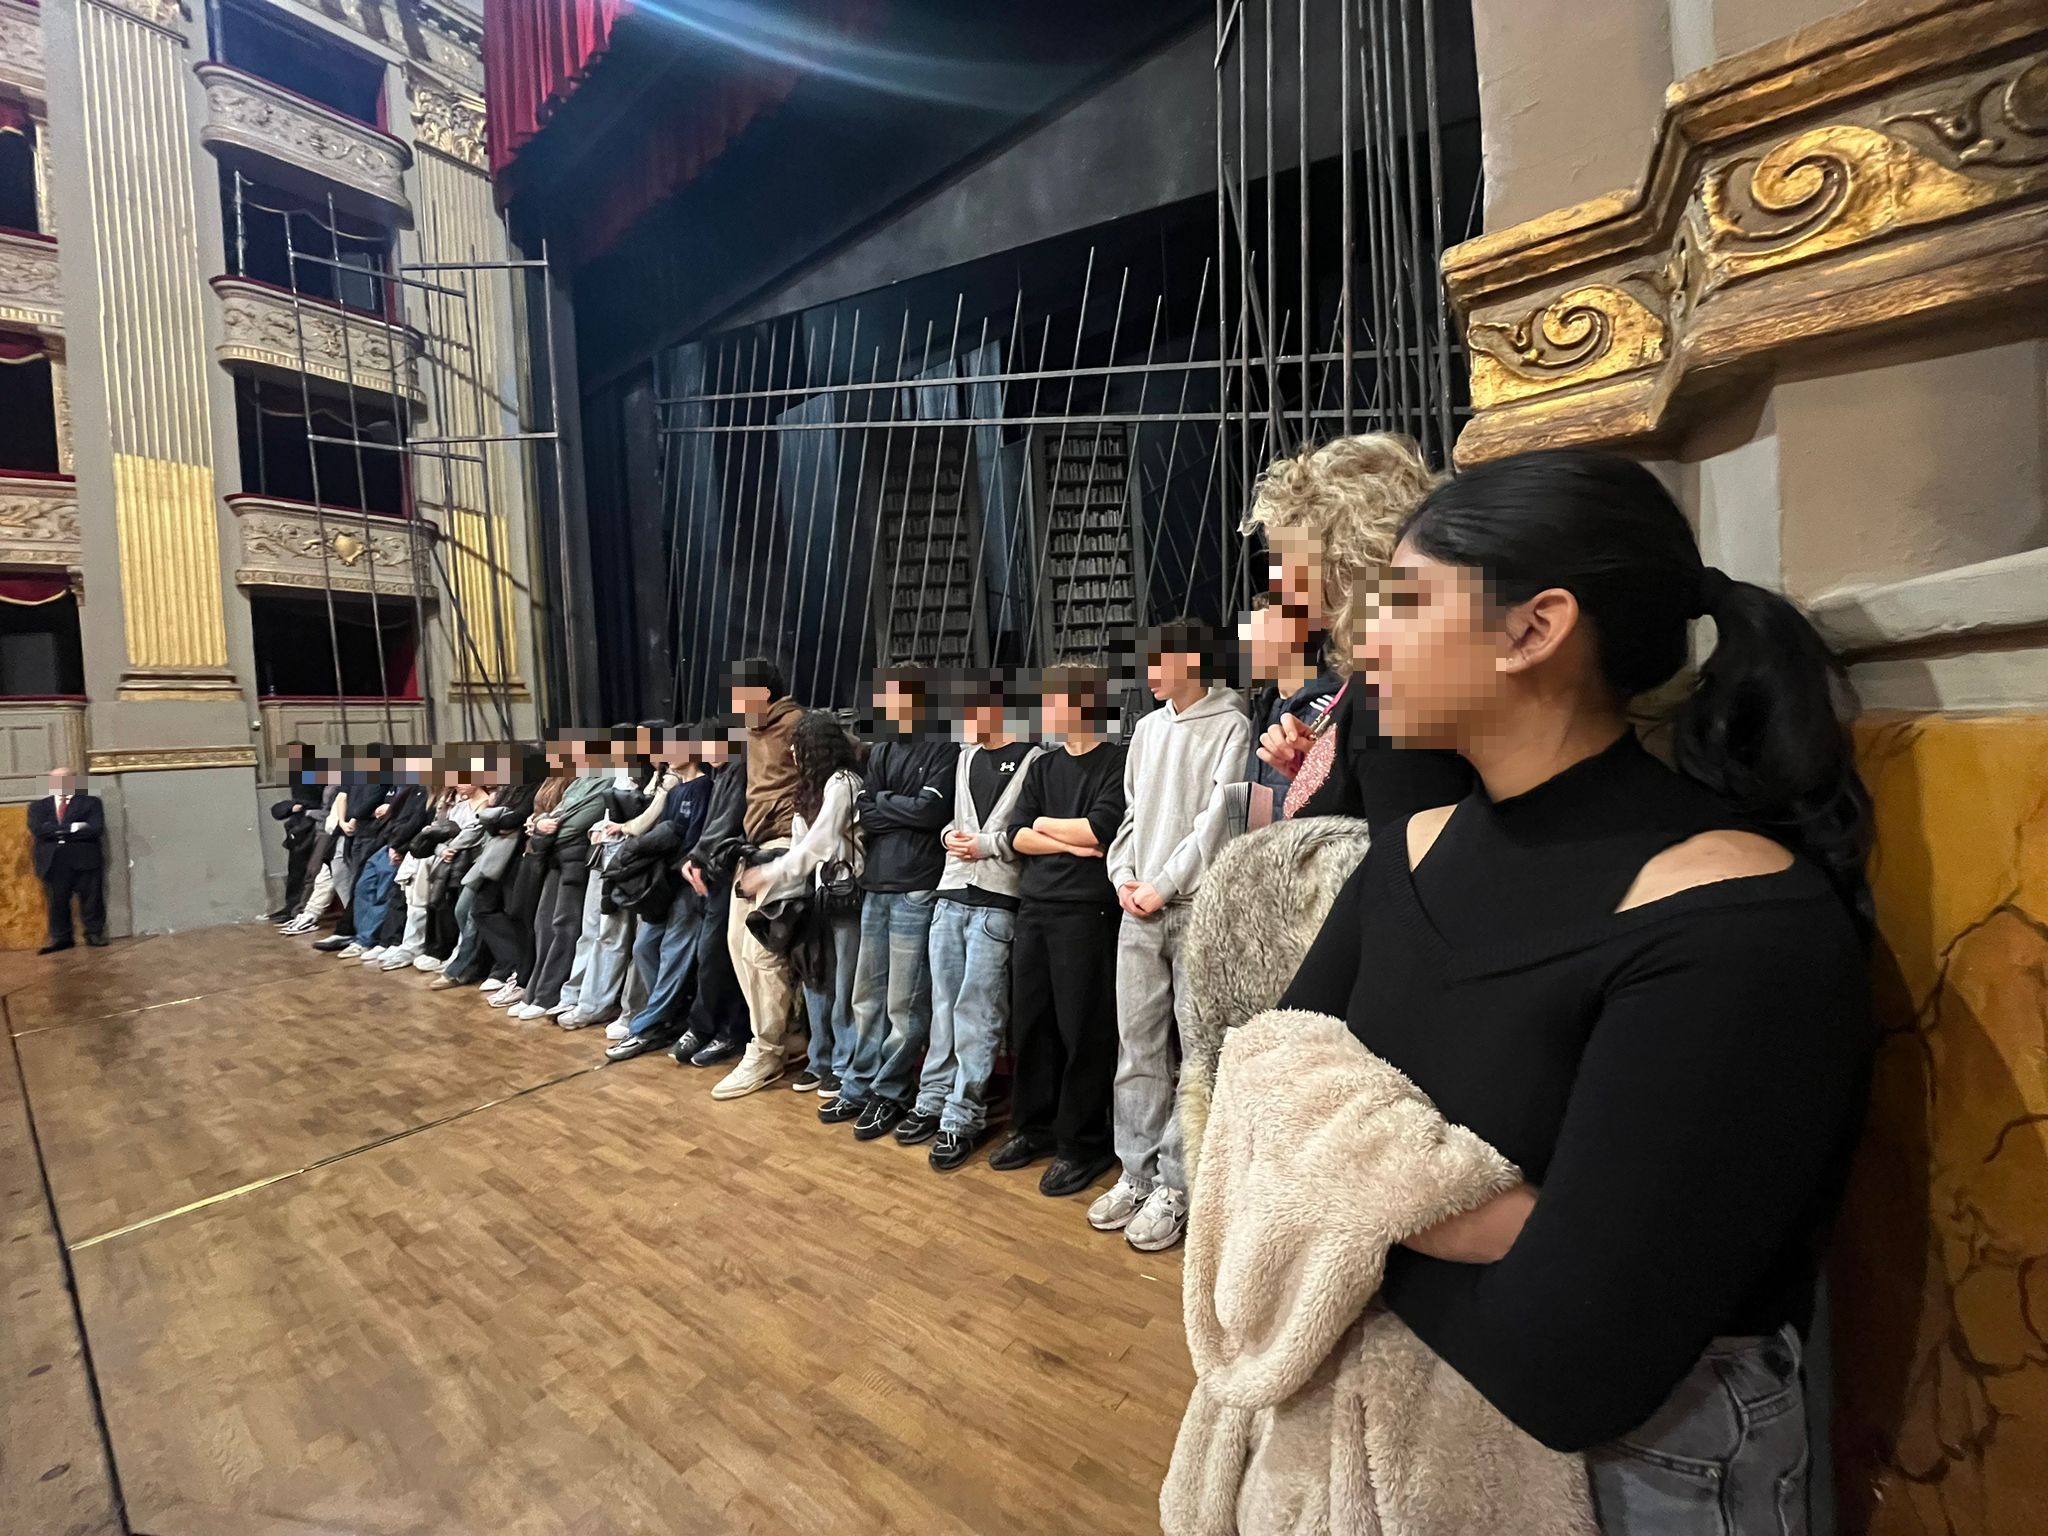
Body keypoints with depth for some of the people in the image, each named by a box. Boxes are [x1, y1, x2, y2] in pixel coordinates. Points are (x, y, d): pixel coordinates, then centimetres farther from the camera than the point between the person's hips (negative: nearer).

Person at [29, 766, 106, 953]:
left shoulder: (91, 802, 7)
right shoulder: (38, 806, 15)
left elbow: (95, 829, -6)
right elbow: (37, 829, -4)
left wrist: (57, 832, -7)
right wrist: (73, 828, -14)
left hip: (84, 860, -2)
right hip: (53, 862, 2)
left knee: (91, 900, 1)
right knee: (56, 902, 5)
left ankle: (94, 934, 11)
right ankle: (60, 938, 14)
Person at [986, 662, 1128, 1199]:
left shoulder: (1117, 763, -4)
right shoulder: (1042, 766, 15)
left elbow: (1101, 829, -16)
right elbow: (1016, 837, 7)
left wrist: (1045, 825, -1)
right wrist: (1070, 842, -9)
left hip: (1086, 911, -6)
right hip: (1033, 908, 6)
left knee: (1082, 1029, 0)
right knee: (1029, 1022, 12)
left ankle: (1083, 1144, 14)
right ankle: (1033, 1126, 28)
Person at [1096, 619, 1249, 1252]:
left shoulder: (1230, 726, -3)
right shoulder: (1147, 729, 16)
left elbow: (1216, 818, -10)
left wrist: (1163, 887, -11)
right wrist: (1124, 879, 3)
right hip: (1138, 911, 6)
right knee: (1137, 1046, 10)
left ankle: (1173, 1187, 11)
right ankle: (1137, 1173, 22)